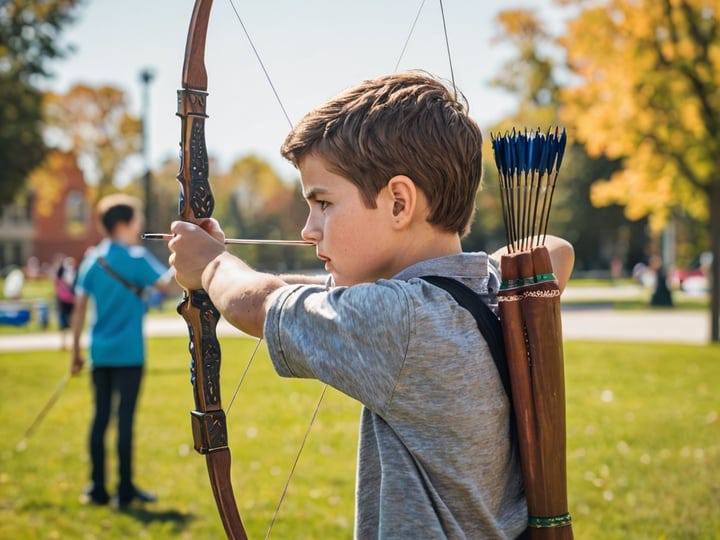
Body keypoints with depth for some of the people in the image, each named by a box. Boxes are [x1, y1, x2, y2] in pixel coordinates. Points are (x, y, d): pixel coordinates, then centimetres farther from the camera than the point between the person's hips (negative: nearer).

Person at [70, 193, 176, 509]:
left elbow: (80, 308, 9)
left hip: (100, 353, 5)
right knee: (125, 418, -1)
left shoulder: (92, 259, 8)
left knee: (100, 417, 9)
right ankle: (125, 490, 5)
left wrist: (76, 350, 14)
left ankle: (97, 488, 13)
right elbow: (169, 284, -18)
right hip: (128, 353, -5)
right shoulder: (135, 258, -8)